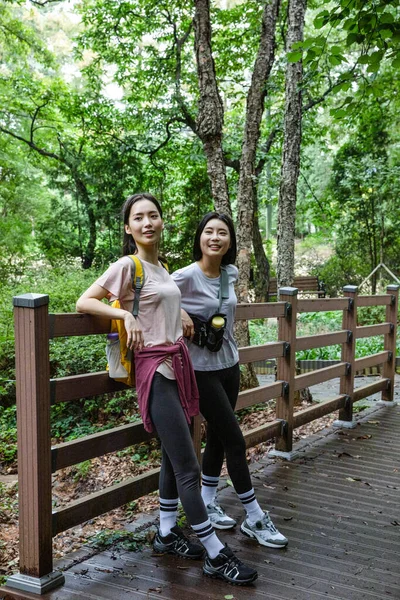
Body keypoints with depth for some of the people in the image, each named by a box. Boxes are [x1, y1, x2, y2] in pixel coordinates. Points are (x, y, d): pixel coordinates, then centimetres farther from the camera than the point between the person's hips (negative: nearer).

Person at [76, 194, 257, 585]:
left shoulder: (161, 268, 14)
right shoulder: (127, 266, -8)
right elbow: (83, 303, -8)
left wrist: (179, 310, 11)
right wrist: (125, 314, -20)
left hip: (178, 364, 8)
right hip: (155, 369, -8)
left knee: (173, 458, 15)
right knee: (187, 466, -5)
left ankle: (167, 534, 30)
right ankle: (215, 556, 4)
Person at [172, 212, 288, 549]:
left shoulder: (231, 274, 2)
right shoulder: (187, 276, -17)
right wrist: (178, 312, -24)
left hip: (229, 365, 7)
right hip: (203, 370, -7)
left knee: (218, 437, 15)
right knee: (235, 441, -3)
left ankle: (207, 504, 32)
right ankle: (255, 519, 10)